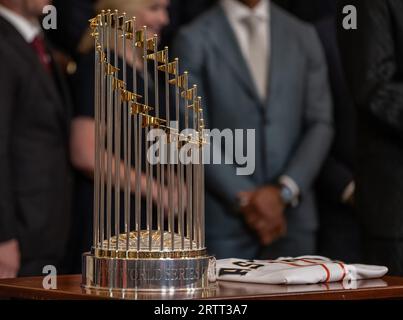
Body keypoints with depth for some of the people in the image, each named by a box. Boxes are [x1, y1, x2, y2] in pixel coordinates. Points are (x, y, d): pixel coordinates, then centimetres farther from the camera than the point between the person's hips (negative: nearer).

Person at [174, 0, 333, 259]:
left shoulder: (304, 36, 10)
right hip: (224, 217, -3)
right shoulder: (194, 41, 0)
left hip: (292, 215, 3)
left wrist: (284, 191, -7)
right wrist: (243, 198, -11)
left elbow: (320, 124, 6)